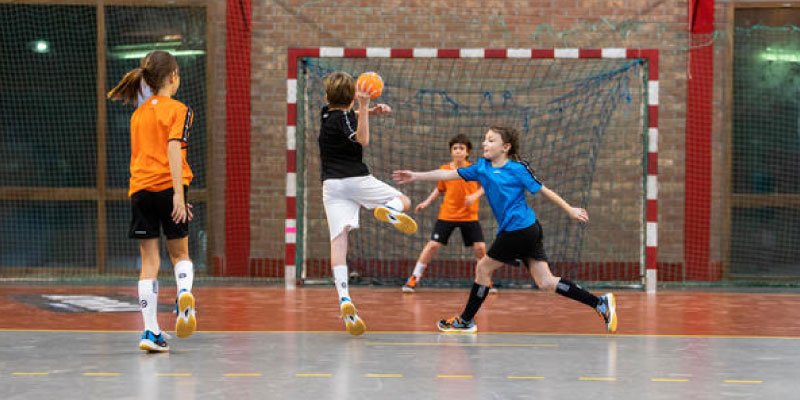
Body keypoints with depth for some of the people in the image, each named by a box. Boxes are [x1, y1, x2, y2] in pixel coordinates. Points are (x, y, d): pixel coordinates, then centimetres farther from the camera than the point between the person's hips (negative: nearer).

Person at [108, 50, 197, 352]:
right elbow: (173, 150, -14)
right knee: (180, 253, 14)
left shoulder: (138, 114, 15)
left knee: (149, 262, 5)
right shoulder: (178, 110, -2)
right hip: (168, 188, -4)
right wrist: (179, 194, -19)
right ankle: (184, 294, -18)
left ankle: (151, 331, -1)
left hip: (140, 191, 4)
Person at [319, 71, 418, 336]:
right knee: (404, 201, 16)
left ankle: (344, 298, -26)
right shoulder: (342, 118, -4)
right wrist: (363, 106, -21)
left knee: (338, 239, -8)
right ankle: (389, 211, -23)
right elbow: (362, 139, -21)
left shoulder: (328, 114, 15)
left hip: (332, 185, 4)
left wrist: (370, 111, 16)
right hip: (356, 180, -4)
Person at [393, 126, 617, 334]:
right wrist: (416, 176, 6)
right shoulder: (482, 167, 11)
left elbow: (544, 191, -1)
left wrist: (570, 210, 6)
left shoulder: (518, 169, -8)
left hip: (519, 229, -7)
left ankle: (466, 321, 18)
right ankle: (601, 303, 6)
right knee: (545, 283, 5)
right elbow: (449, 174, 11)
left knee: (483, 269, 4)